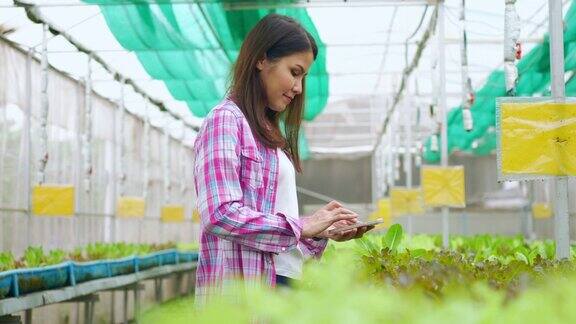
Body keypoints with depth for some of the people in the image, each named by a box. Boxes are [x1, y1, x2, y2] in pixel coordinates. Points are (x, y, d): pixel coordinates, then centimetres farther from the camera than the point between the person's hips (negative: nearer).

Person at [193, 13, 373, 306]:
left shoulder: (268, 131, 19)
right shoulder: (226, 120, -7)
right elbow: (220, 215, -19)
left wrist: (323, 231, 2)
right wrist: (301, 227, -15)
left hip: (281, 279, 8)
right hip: (242, 286, -8)